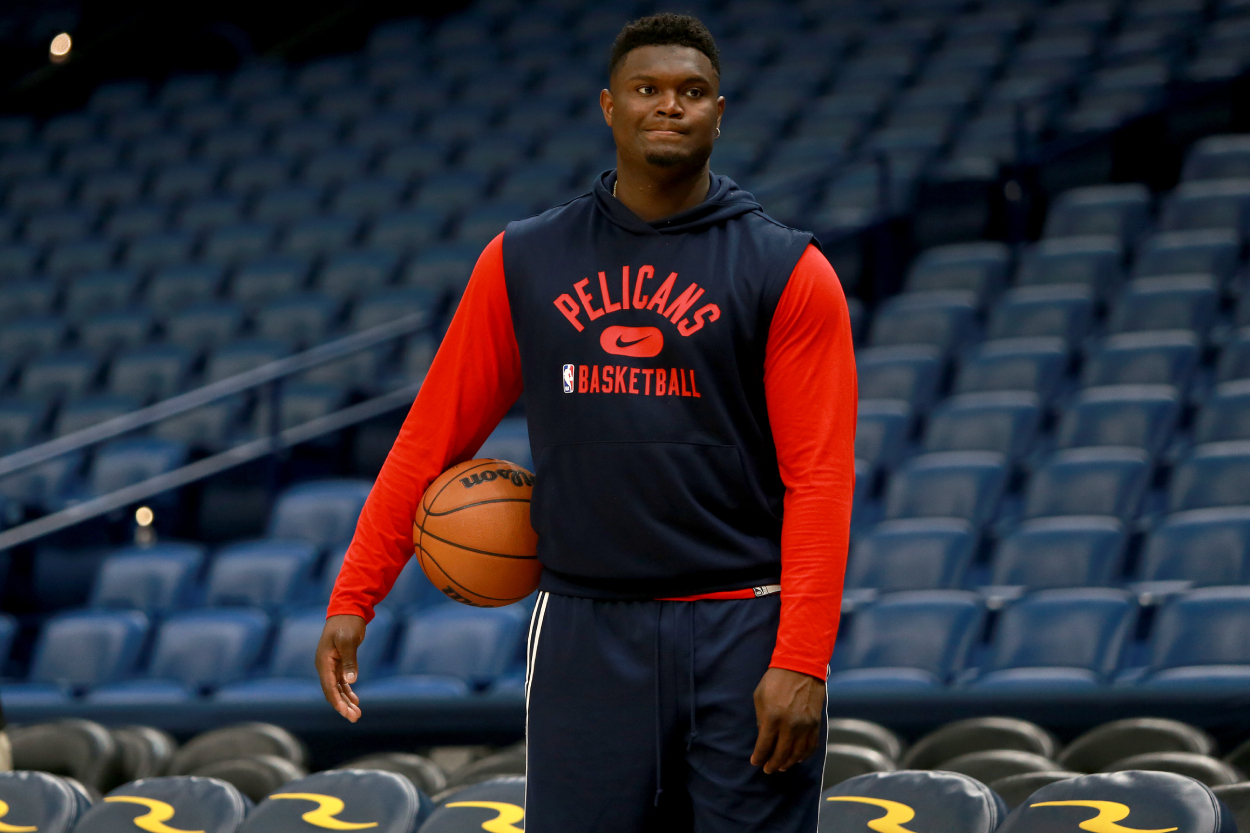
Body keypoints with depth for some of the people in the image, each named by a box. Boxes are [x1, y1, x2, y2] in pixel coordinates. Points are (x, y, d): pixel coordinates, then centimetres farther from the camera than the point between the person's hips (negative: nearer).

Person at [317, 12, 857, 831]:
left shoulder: (788, 272, 0)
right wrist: (354, 599, 6)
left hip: (741, 634, -1)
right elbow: (434, 436, 11)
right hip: (586, 632, 2)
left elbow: (817, 477, -5)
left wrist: (801, 661, -14)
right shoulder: (523, 263, 8)